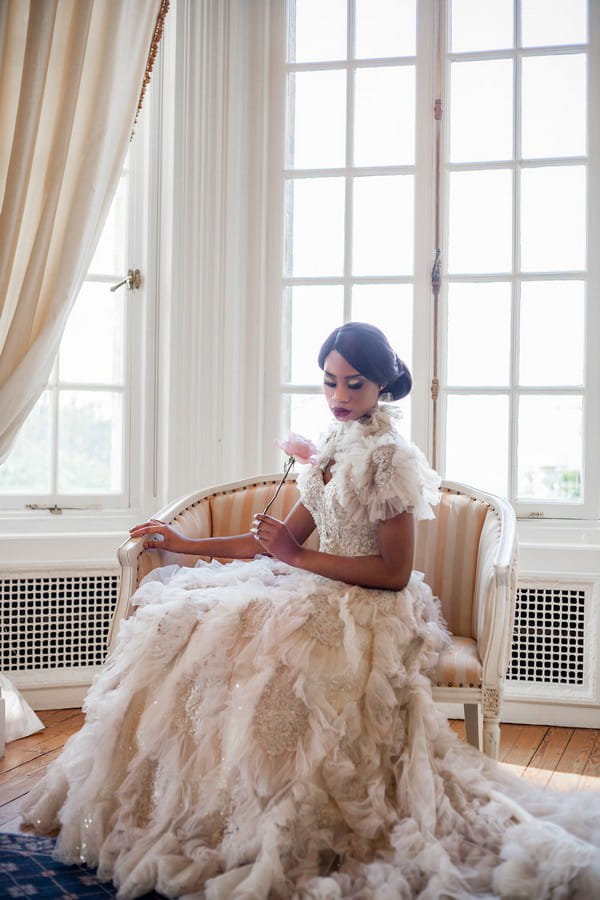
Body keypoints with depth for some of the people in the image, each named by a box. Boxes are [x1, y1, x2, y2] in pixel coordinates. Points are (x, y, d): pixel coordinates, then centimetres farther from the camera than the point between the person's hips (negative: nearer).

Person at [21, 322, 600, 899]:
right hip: (327, 592, 8)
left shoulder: (389, 457, -13)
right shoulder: (335, 447, 11)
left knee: (230, 632, -25)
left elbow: (394, 572, -16)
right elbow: (285, 539, 14)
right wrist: (187, 545, 16)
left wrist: (301, 559, -15)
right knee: (187, 611, -5)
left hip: (370, 608, -8)